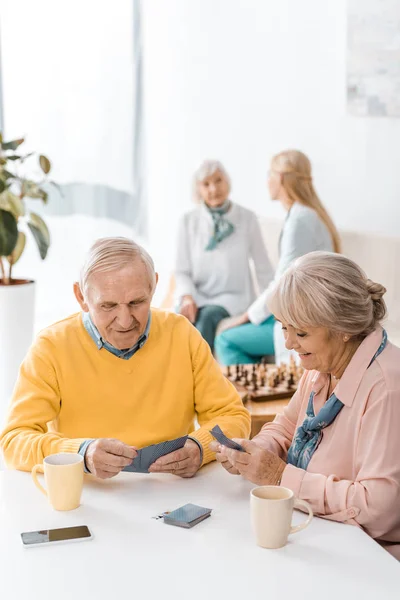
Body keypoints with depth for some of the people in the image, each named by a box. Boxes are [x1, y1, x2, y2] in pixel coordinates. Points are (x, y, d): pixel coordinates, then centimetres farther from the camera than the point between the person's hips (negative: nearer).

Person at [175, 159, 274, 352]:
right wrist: (187, 297, -13)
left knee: (208, 317, -33)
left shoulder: (247, 218, -2)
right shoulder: (189, 221, 3)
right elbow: (182, 270, 5)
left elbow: (263, 269, 3)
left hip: (233, 297, -1)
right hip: (197, 298, 2)